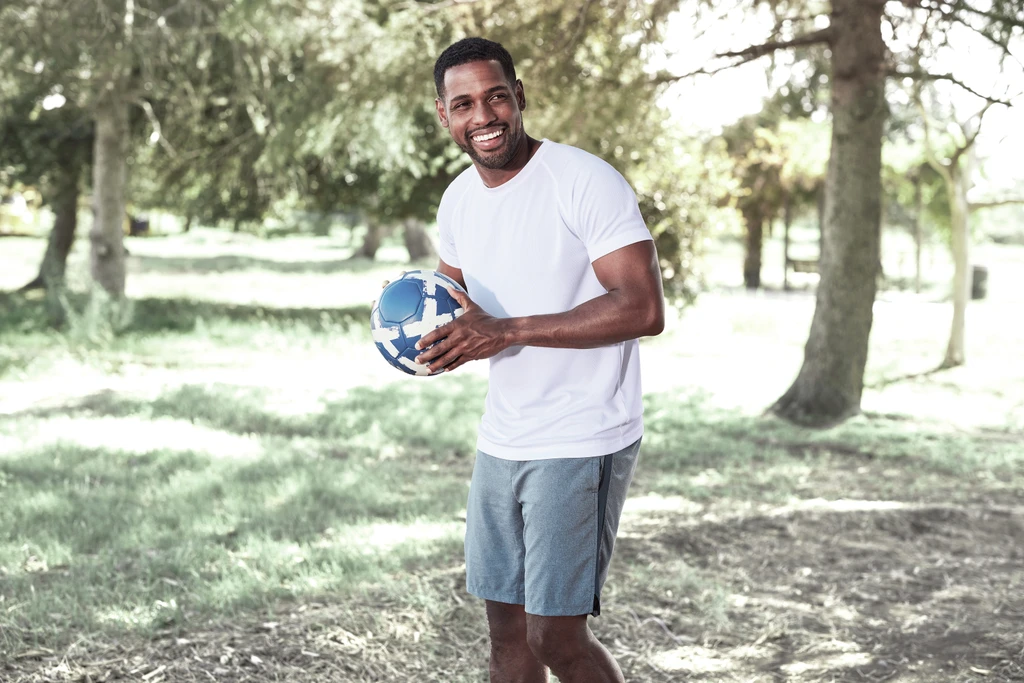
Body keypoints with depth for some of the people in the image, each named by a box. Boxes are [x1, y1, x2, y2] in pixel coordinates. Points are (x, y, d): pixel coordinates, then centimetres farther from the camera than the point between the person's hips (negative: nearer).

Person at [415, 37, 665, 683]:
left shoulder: (586, 181, -15)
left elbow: (644, 309, -22)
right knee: (507, 625, 13)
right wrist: (438, 337, -2)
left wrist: (508, 331, -24)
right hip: (501, 440, 7)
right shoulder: (458, 201, 8)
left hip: (582, 443, -7)